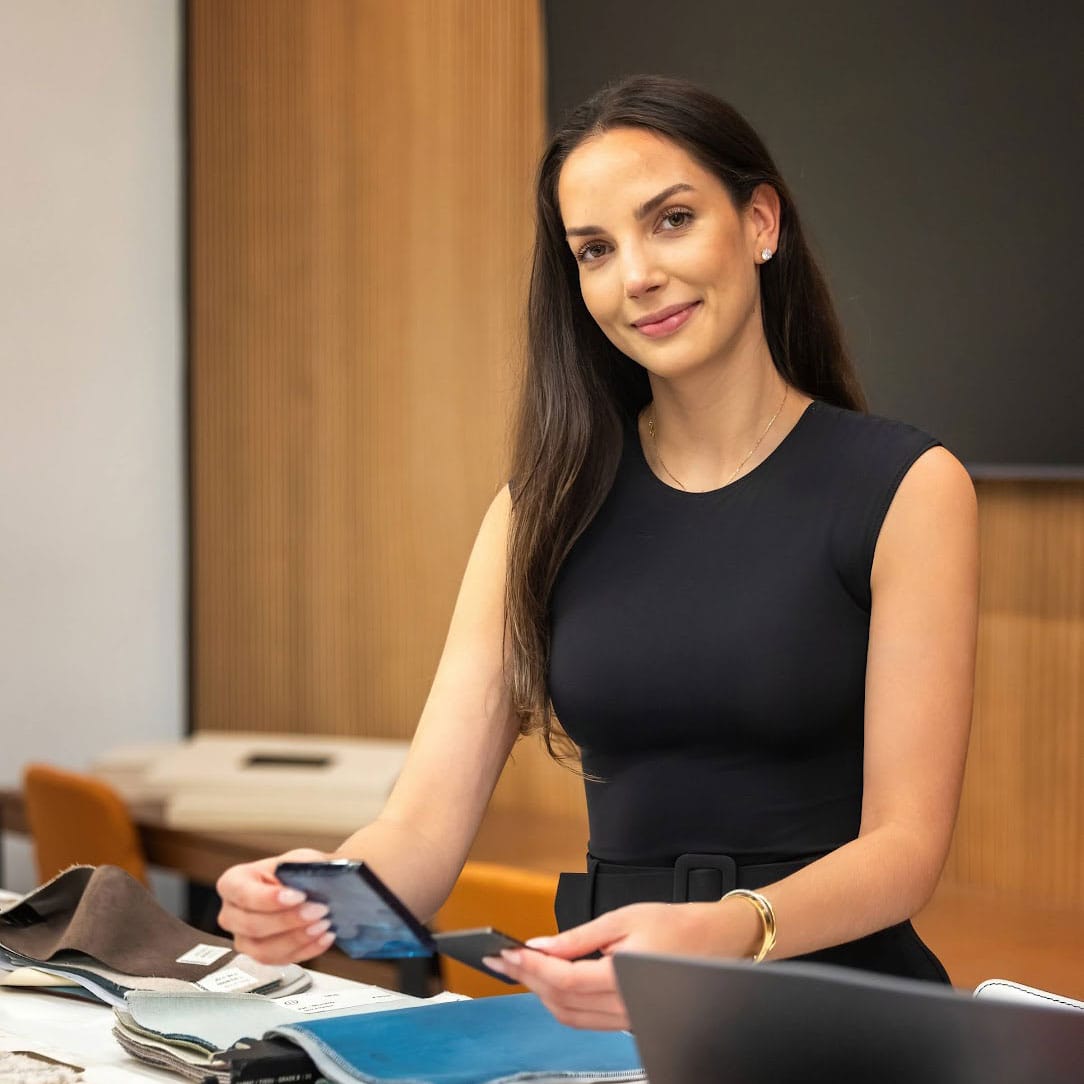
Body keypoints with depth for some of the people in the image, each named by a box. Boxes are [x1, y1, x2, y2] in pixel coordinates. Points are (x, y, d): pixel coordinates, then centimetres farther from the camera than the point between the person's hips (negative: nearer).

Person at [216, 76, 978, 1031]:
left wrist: (726, 933, -29)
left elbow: (906, 842, -9)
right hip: (611, 1016, 3)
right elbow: (426, 825, 1)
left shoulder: (904, 488, -2)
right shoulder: (547, 507, 9)